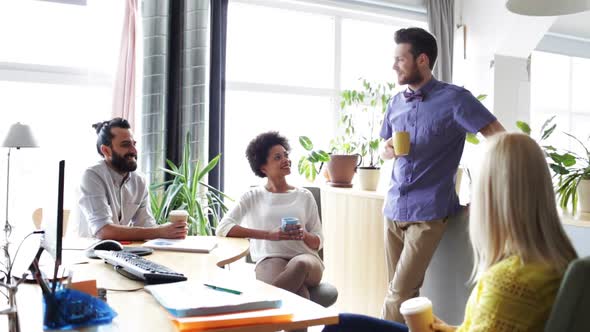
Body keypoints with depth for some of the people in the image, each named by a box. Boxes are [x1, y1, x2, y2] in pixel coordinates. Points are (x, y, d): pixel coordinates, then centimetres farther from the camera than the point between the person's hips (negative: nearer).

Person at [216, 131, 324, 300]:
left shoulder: (305, 196, 18)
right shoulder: (253, 197, 12)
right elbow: (223, 228, -4)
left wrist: (304, 236, -9)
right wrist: (269, 235, -13)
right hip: (270, 260, -2)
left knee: (300, 264, -39)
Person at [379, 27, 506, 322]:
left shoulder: (454, 98, -10)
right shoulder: (396, 103, 10)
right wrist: (388, 150, -4)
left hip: (428, 214, -6)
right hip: (393, 210, 7)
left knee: (399, 295, -9)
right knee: (399, 290, 12)